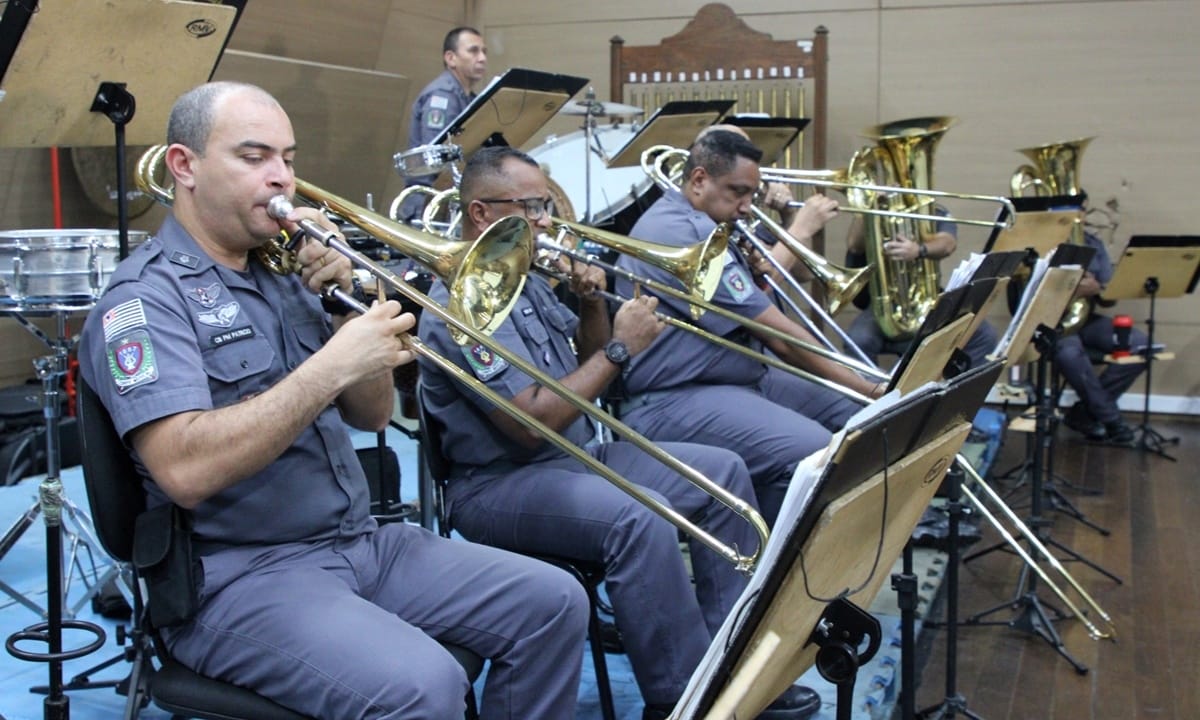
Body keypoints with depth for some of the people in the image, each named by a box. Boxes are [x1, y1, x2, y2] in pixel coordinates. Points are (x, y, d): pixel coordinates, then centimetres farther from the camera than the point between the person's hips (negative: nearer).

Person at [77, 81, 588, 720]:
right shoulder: (146, 297, -10)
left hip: (359, 541, 8)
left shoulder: (285, 271, 13)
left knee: (553, 603, -3)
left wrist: (345, 303, -3)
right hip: (236, 576, -7)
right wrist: (332, 366, -26)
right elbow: (185, 471, -25)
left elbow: (371, 416, 12)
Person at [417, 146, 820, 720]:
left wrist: (592, 303, 0)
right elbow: (534, 424, -25)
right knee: (640, 516, -35)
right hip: (501, 483, -10)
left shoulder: (525, 278, 12)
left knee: (721, 473, 2)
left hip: (577, 452, 10)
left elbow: (588, 364, 19)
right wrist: (621, 348, -19)